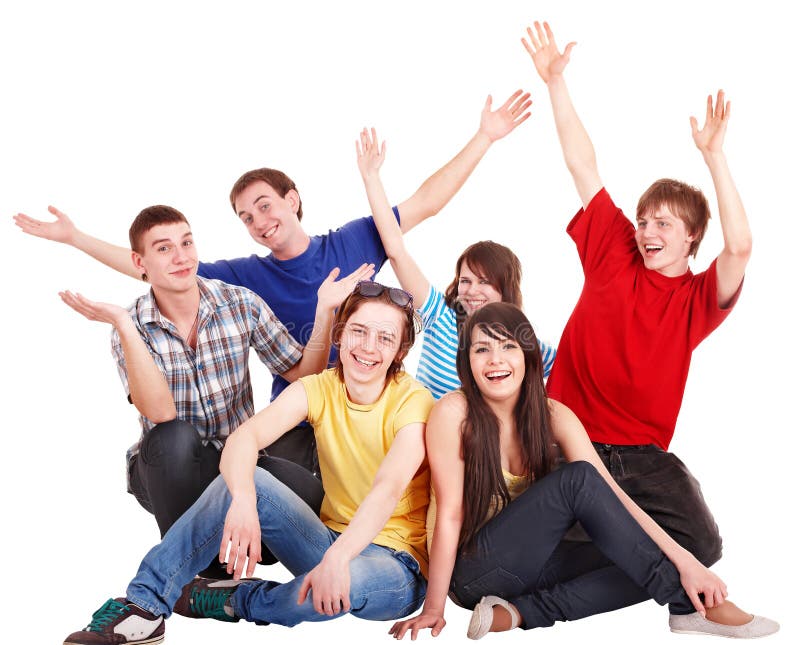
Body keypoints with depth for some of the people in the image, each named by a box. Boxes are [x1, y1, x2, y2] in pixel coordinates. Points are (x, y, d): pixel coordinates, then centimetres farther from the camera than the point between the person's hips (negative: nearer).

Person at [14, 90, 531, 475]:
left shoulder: (353, 242, 1)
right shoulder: (248, 276, 0)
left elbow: (426, 202, 4)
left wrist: (485, 138, 2)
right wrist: (76, 238, 0)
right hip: (294, 424, 0)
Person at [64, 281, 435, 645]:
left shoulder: (413, 401, -14)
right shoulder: (317, 390, -2)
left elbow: (389, 488, -31)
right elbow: (243, 438, -19)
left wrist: (338, 558, -48)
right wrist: (243, 502, -41)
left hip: (398, 564, -3)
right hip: (330, 543, 4)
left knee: (353, 580, -39)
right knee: (243, 479, -20)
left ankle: (234, 601, -10)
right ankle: (144, 603, -18)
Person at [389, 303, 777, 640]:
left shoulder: (553, 416, -4)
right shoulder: (454, 412, -17)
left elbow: (613, 495, -11)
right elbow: (449, 514, -16)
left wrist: (684, 560, -20)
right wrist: (433, 609, -16)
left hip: (527, 561, 6)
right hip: (472, 571, -6)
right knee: (577, 478, -26)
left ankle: (520, 612, -19)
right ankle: (688, 603, -21)